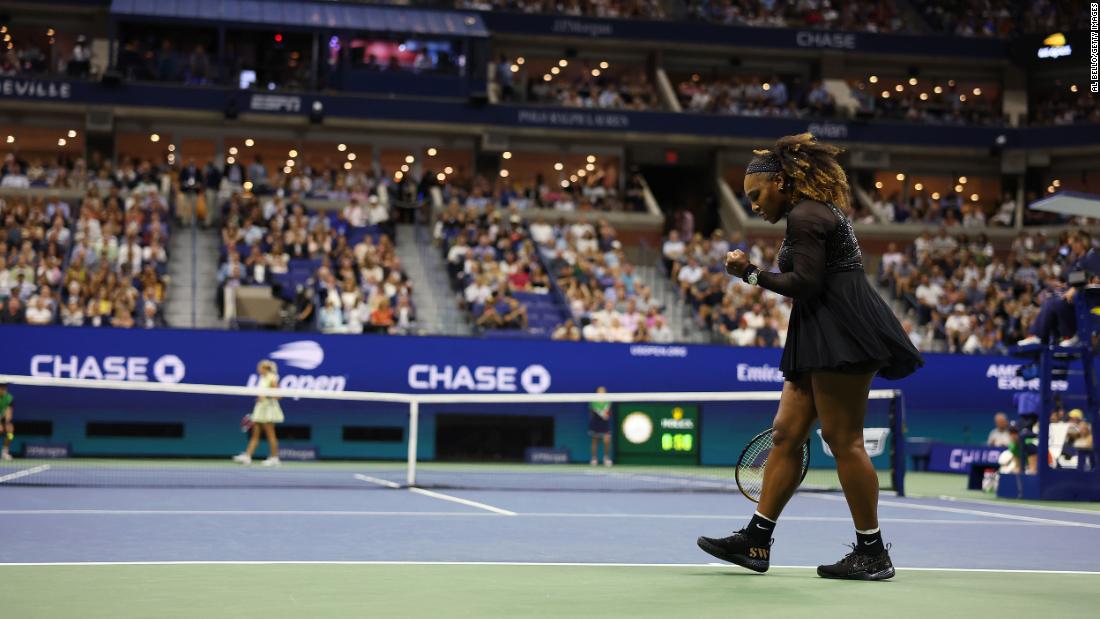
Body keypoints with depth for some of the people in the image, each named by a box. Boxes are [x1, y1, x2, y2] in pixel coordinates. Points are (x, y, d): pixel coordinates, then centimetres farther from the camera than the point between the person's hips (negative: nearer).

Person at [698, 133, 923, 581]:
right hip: (821, 342, 11)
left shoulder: (804, 217, -10)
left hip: (842, 334, -11)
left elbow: (805, 285, -18)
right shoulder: (817, 213, 21)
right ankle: (756, 540, 10)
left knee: (842, 439, -9)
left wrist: (752, 274, -9)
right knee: (786, 434, 8)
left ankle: (873, 553, -4)